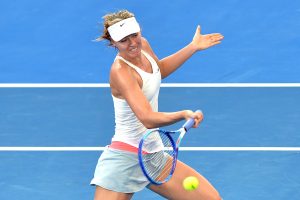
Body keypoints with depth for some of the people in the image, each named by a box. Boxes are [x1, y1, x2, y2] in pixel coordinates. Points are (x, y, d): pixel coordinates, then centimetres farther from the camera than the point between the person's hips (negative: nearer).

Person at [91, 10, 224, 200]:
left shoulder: (143, 45, 0)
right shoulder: (121, 72, -24)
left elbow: (158, 70, 26)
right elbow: (148, 119, -35)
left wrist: (193, 47, 26)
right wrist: (183, 114, -48)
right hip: (124, 160, -8)